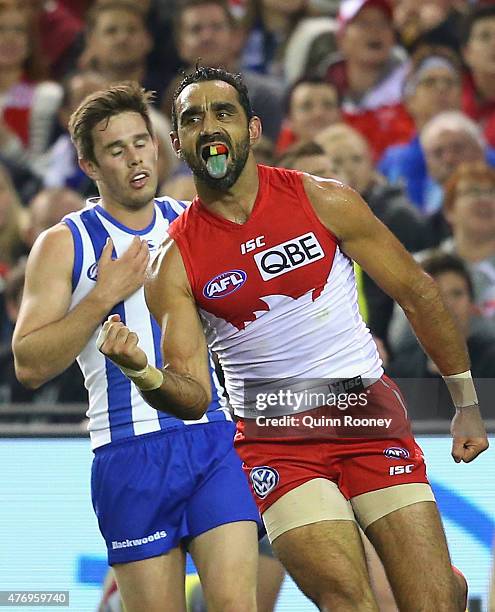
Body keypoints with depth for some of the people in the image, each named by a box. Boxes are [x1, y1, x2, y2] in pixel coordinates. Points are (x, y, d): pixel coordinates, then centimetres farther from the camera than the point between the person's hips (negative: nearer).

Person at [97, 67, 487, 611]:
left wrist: (467, 404, 9)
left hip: (370, 419, 1)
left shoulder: (324, 201, -3)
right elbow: (192, 398, -7)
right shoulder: (175, 261, -3)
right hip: (274, 444, -1)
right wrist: (142, 372, -30)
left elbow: (415, 291, 7)